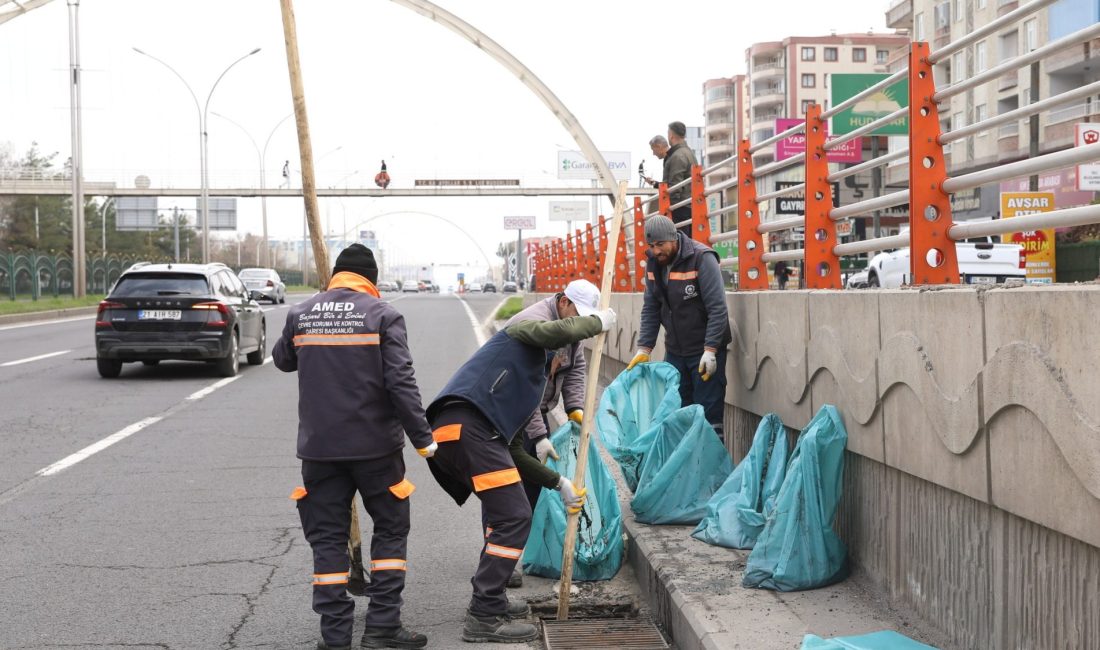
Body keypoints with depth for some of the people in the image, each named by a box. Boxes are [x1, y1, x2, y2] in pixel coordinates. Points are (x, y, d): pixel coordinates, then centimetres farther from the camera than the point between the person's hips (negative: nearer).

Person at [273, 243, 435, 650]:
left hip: (319, 446, 3)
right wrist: (423, 437, -8)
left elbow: (283, 360, 22)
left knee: (328, 537, 10)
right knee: (390, 529, 12)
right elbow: (400, 382, -14)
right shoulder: (382, 315, -8)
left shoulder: (300, 315, 3)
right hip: (374, 444, -3)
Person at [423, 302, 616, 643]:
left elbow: (514, 452, 33)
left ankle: (490, 599, 32)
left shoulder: (531, 381, 37)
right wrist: (599, 320, 13)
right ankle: (484, 618, -6)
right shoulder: (522, 335, 16)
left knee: (504, 514, 24)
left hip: (454, 433, 10)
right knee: (514, 518, -9)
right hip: (467, 427, -10)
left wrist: (560, 484, 32)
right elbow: (564, 330, -7)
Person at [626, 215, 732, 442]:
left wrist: (710, 350, -24)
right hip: (674, 349, 6)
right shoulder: (653, 262, 2)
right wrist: (644, 349, 0)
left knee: (708, 413, -5)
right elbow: (650, 309, 7)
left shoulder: (701, 258, -17)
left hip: (706, 349, -6)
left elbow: (717, 308, -19)